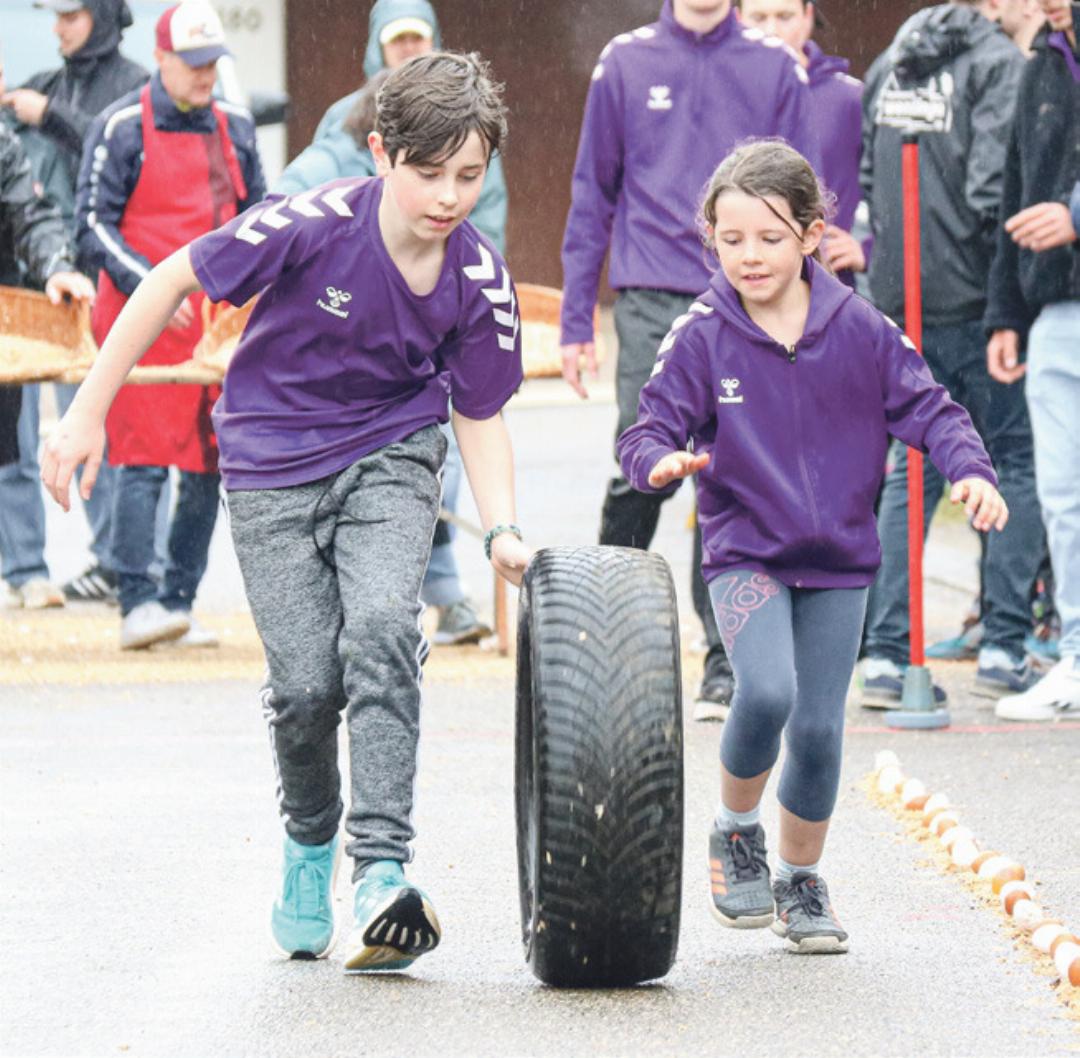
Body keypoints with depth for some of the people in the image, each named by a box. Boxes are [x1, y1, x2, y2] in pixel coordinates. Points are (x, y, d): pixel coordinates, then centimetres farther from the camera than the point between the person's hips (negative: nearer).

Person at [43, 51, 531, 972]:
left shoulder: (479, 281, -13)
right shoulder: (315, 228, -23)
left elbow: (481, 413, 0)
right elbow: (173, 283, -12)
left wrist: (502, 528, -17)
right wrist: (89, 412, -9)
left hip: (390, 456, 1)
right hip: (274, 465, -1)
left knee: (381, 629, -25)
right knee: (306, 683, -8)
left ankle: (382, 870, -25)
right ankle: (310, 845, 23)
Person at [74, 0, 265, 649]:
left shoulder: (234, 127, 12)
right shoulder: (123, 128, -3)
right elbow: (95, 225, -6)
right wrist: (151, 287, -17)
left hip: (219, 323, 5)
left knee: (208, 465, 4)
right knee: (144, 460, -11)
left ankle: (180, 602, 12)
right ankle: (137, 603, -12)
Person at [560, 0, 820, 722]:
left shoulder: (775, 69, 7)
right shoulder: (626, 64, 7)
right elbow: (594, 193, 11)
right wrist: (576, 320, 8)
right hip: (651, 298, 0)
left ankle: (727, 668, 4)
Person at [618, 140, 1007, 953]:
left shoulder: (857, 329, -4)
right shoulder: (702, 338, -7)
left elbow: (924, 407, 1)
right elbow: (652, 429, -6)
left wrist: (970, 470, -15)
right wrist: (662, 460, -29)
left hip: (840, 558, 2)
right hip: (745, 553, -2)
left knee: (818, 727, 1)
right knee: (767, 692, -24)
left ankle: (802, 881, 24)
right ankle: (737, 833, 3)